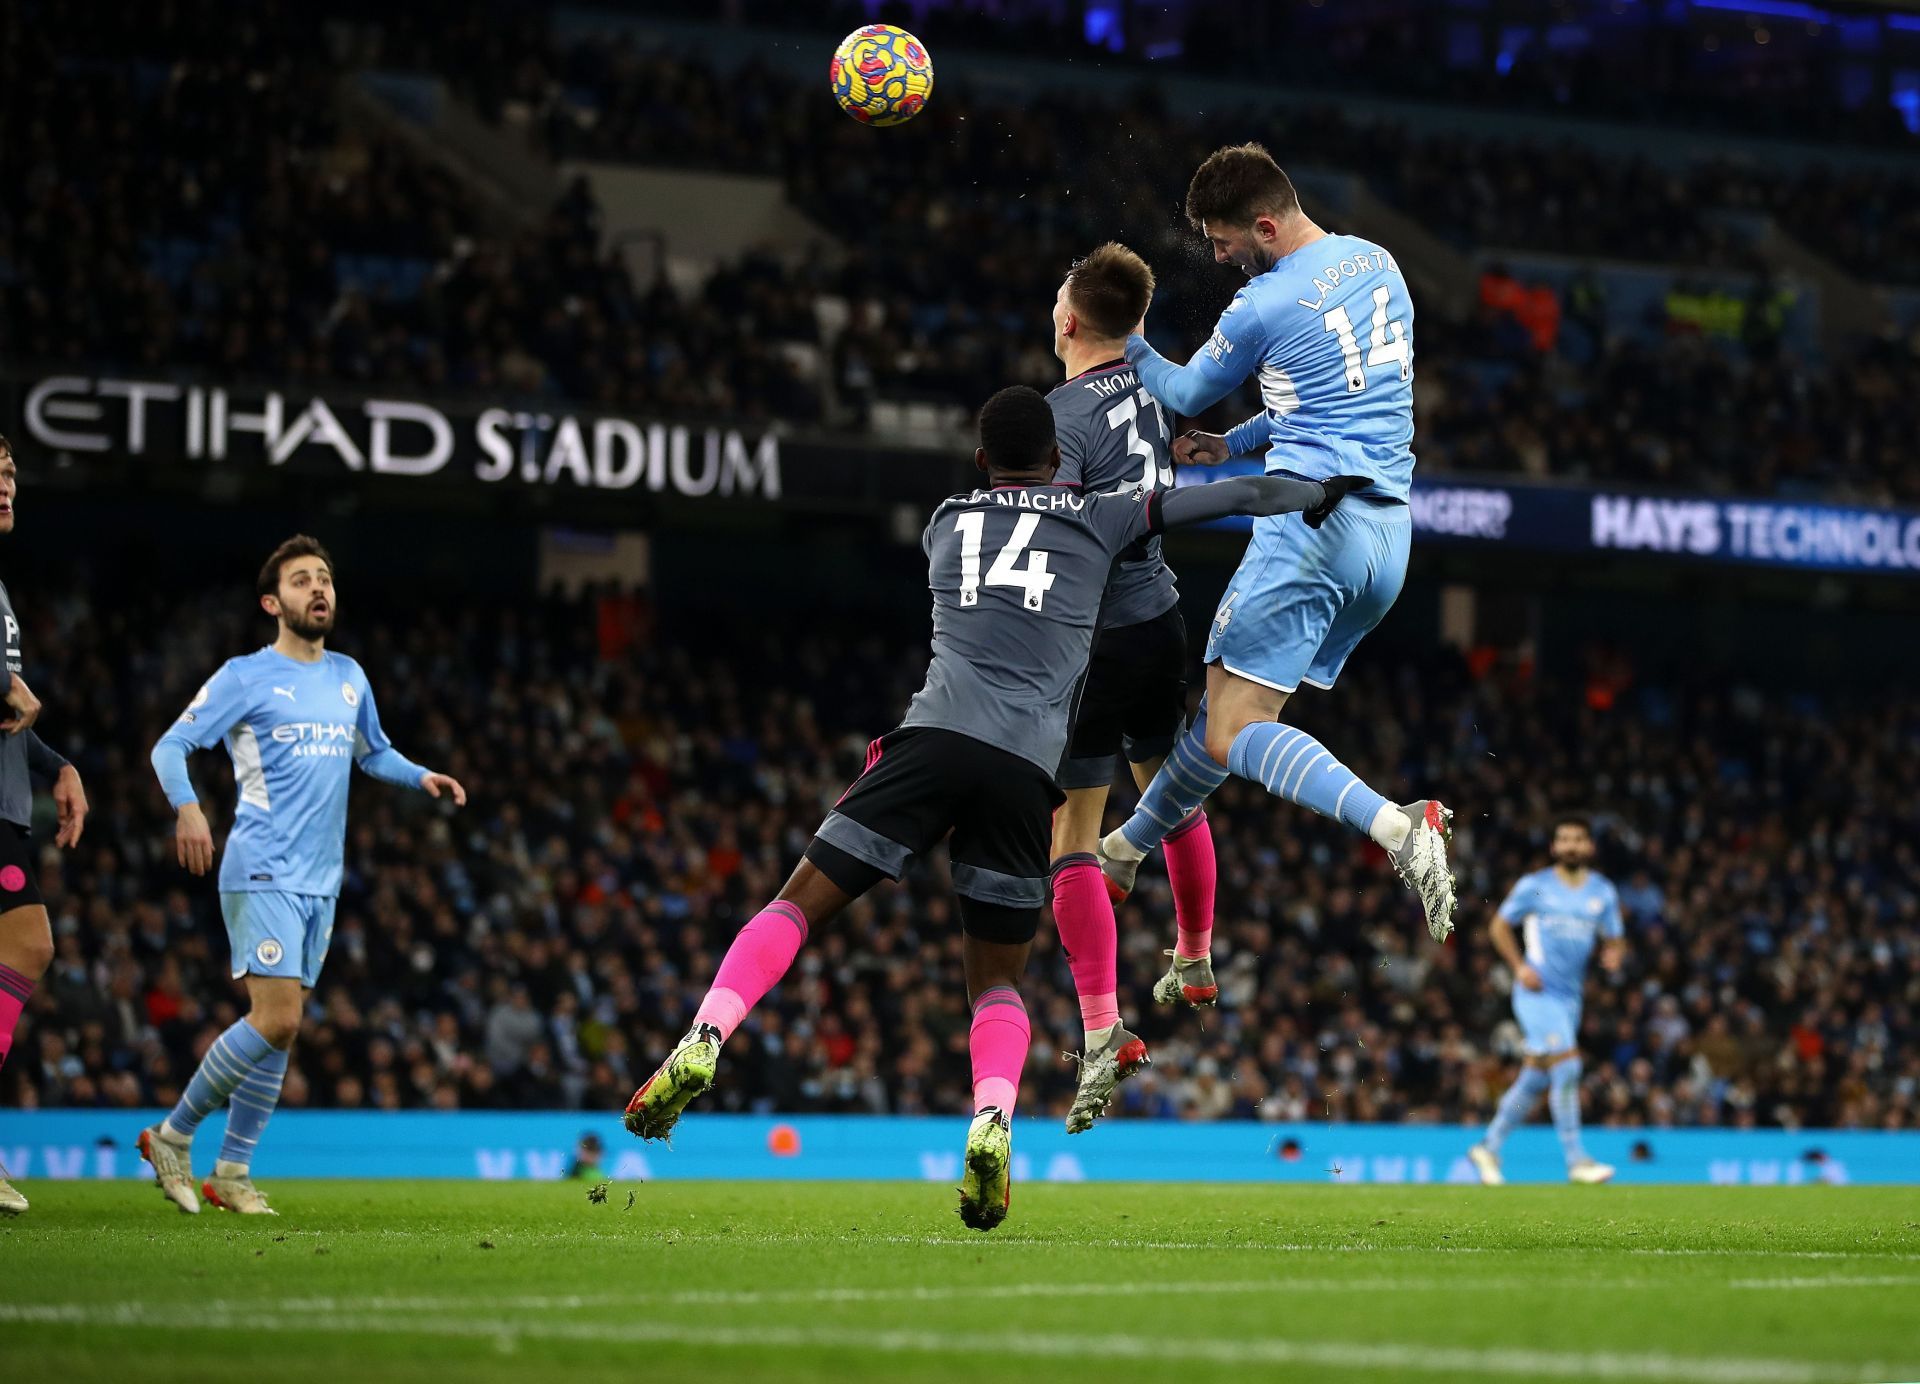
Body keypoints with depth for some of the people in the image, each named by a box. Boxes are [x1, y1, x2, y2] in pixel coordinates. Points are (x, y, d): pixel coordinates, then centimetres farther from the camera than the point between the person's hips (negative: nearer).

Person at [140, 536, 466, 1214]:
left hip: (321, 879, 7)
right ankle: (173, 1135, -1)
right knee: (276, 1019, -16)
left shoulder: (349, 677, 15)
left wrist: (421, 777, 10)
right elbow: (171, 746, -6)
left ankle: (232, 1171, 13)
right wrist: (187, 807, -26)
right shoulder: (246, 676, -3)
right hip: (263, 873, -7)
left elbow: (374, 752, 30)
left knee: (281, 1028, 5)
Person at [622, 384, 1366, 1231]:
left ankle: (702, 1042, -19)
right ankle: (991, 1124, -16)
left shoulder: (946, 524, 24)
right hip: (1026, 771, 0)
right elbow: (1233, 497, 27)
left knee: (799, 904, 5)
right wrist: (1323, 494, 44)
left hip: (935, 738, 0)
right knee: (996, 981, 12)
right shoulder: (1100, 519, 20)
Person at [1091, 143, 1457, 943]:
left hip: (1310, 522, -9)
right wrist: (1235, 444, 27)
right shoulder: (1378, 264, 14)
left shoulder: (1264, 307, -9)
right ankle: (1126, 848, 30)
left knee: (1232, 735, -12)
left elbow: (1187, 393, 11)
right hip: (1389, 532, 9)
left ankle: (1395, 825, -31)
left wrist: (1127, 343, 28)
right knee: (1227, 712, 19)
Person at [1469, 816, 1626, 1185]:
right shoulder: (1535, 886, -1)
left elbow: (1615, 938, 17)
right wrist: (1519, 965, -7)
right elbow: (1500, 925, 6)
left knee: (1536, 1079, 10)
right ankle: (1576, 1160, -17)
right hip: (1537, 991, -6)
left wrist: (1614, 953, -8)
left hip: (1570, 996, 6)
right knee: (1567, 1067, -18)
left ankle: (1489, 1147, 24)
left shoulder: (1603, 892, 11)